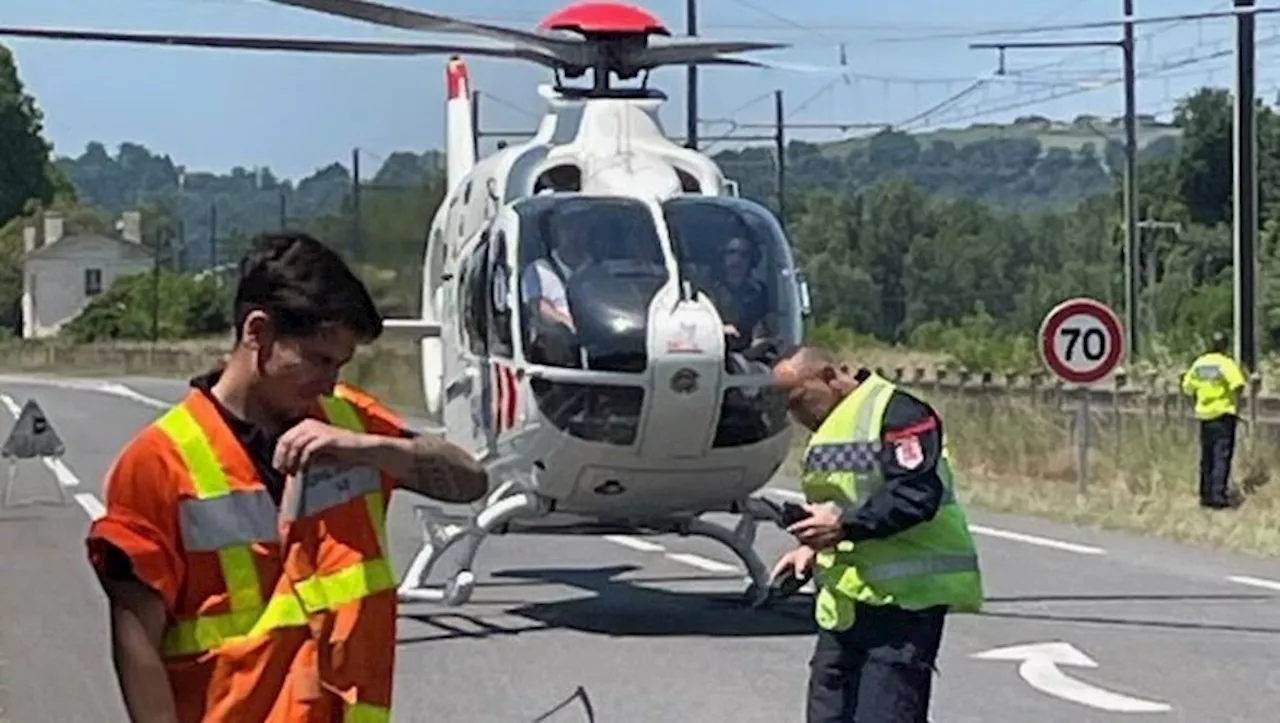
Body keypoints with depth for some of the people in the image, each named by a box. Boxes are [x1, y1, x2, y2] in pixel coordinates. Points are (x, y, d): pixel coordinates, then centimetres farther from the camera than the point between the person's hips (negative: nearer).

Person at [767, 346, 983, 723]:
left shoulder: (896, 412, -14)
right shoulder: (827, 429, 17)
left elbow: (918, 495, -23)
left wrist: (845, 525, -24)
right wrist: (811, 547, 8)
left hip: (904, 595, -10)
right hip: (845, 597, 10)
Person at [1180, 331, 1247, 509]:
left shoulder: (1198, 363, 6)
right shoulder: (1227, 364, -11)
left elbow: (1188, 389, 11)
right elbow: (1237, 387, -22)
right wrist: (1237, 407, -10)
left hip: (1204, 414, 5)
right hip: (1223, 414, -5)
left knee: (1207, 457, 13)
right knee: (1222, 456, -3)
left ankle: (1206, 494, 16)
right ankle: (1218, 495, -8)